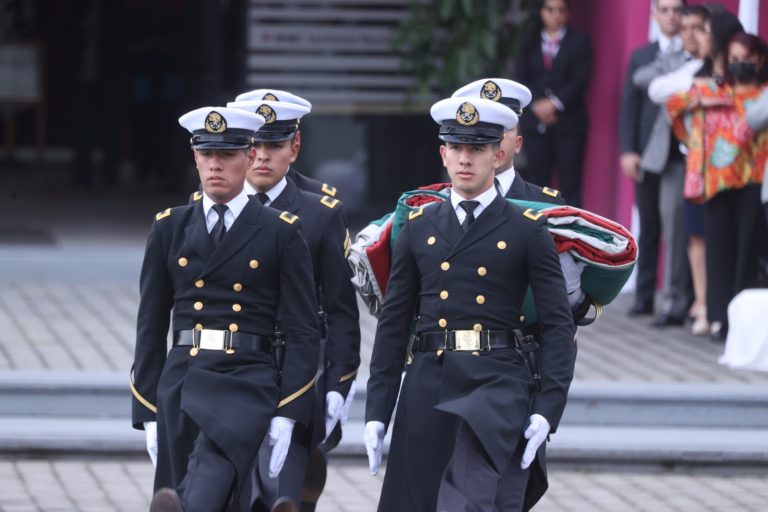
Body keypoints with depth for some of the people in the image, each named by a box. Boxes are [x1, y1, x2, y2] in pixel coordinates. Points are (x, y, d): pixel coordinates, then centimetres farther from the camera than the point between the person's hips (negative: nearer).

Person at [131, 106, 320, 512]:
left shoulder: (282, 234, 4)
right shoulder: (169, 229, 12)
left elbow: (302, 333, 2)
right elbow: (151, 327, 13)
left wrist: (287, 415, -7)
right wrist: (148, 414, 7)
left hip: (249, 385, -4)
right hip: (181, 383, 4)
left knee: (212, 476, -31)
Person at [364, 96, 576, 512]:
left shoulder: (528, 232, 2)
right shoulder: (418, 228, 11)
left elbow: (558, 325, -1)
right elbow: (393, 323, 11)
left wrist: (548, 409, -12)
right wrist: (376, 412, 6)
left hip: (499, 386, -4)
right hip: (427, 388, 4)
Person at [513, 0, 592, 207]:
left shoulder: (579, 42, 6)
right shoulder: (529, 43, 14)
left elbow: (581, 79, -5)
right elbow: (520, 79, 5)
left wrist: (555, 103, -15)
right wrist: (537, 105, -12)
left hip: (569, 122, -2)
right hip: (535, 122, 2)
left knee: (570, 183, -6)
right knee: (536, 182, 1)